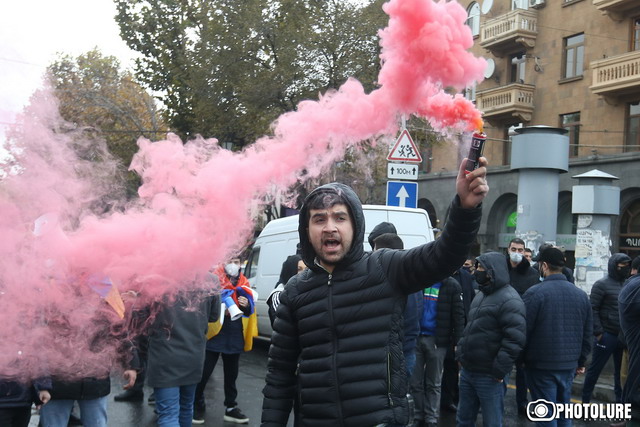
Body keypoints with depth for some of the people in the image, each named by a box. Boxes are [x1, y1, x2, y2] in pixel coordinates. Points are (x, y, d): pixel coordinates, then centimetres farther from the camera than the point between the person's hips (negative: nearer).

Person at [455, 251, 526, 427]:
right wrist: (460, 354, 15)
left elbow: (514, 340, -23)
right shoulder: (481, 295, 14)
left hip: (490, 377, -9)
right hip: (467, 371, 9)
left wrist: (499, 371, -21)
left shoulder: (509, 300, -17)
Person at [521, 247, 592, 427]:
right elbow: (587, 333, 11)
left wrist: (520, 357, 2)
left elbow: (523, 330, -13)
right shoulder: (581, 294, 5)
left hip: (541, 365, -5)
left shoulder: (535, 292, -14)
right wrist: (581, 361, 21)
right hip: (569, 365, 5)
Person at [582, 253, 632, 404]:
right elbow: (593, 309, -10)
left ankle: (620, 401, 22)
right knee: (595, 369, 3)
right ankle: (585, 400, 14)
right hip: (607, 335, -5)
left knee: (621, 372, 12)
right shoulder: (602, 284, -7)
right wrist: (598, 332, -14)